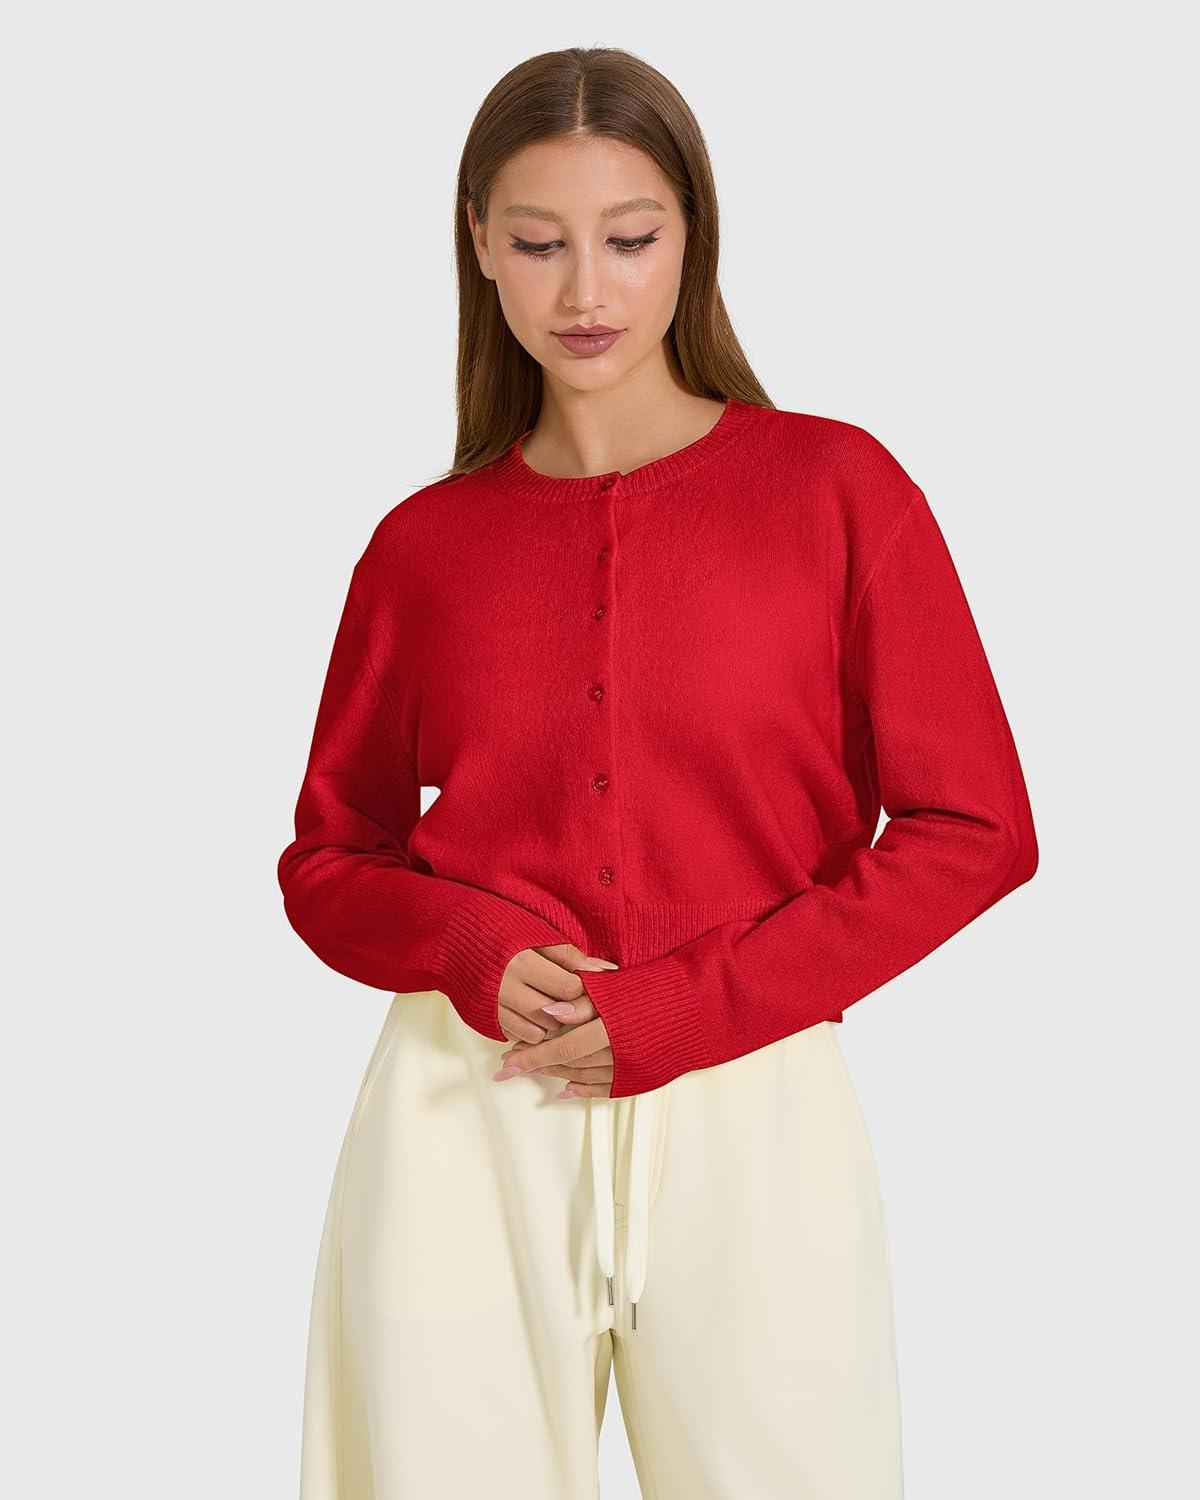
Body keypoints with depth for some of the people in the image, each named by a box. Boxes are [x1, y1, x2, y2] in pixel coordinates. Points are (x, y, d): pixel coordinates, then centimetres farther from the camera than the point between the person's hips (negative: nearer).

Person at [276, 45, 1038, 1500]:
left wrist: (680, 1011, -11)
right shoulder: (424, 545, 4)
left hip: (750, 1111, -1)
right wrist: (473, 950, -10)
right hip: (464, 1118, 2)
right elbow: (329, 859, 12)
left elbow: (975, 827, -4)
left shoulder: (837, 488, -1)